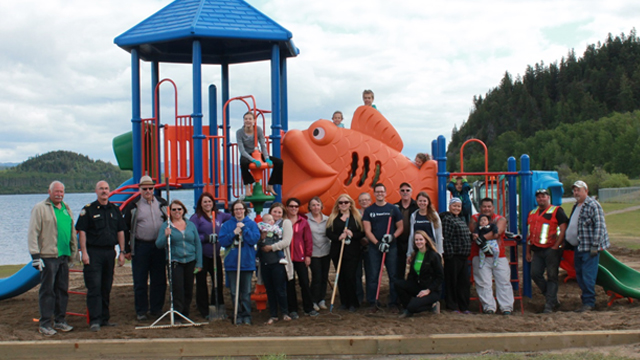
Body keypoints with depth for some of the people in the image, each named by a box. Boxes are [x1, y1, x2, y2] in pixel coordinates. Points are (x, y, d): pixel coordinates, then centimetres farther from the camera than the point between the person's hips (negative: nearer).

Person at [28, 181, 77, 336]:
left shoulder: (66, 209, 16)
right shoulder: (40, 208, -5)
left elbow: (72, 232, 22)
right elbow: (33, 233, -8)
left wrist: (73, 253, 20)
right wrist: (35, 255, -13)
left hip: (64, 256, 6)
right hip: (48, 257, -6)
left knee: (62, 289, 10)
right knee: (47, 291, -3)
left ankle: (60, 320, 19)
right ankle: (45, 324, 3)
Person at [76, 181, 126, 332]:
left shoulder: (115, 210, 12)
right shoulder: (88, 209, -2)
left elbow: (120, 231, 13)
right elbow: (82, 232, -5)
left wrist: (122, 252, 8)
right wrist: (84, 253, -12)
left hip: (110, 252, 5)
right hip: (93, 252, -4)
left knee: (106, 288, 9)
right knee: (94, 287, -7)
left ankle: (104, 318, 17)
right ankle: (95, 320, -6)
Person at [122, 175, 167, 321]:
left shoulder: (162, 203, 8)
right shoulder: (133, 206, 0)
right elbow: (125, 228, 2)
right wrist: (126, 249, -1)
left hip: (159, 246, 3)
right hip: (140, 247, -2)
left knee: (159, 280, 6)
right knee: (140, 282, 2)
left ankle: (157, 309, 18)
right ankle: (141, 311, 11)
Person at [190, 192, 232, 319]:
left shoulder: (219, 215, 10)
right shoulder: (196, 217, -5)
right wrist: (206, 238, -18)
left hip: (215, 255, 4)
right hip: (201, 255, -4)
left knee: (219, 280, 6)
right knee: (201, 282, 2)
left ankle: (218, 307, 19)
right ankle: (204, 311, 11)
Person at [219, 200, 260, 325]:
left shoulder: (251, 224, 4)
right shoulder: (227, 225, 7)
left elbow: (254, 240, -9)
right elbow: (222, 242, -2)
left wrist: (244, 228, -12)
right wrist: (233, 233, -14)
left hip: (247, 262, -1)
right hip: (231, 263, 1)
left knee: (246, 292, 1)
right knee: (234, 292, 5)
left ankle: (247, 316, 11)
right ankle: (238, 316, 14)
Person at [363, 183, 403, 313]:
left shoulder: (393, 209, 6)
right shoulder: (368, 210, 7)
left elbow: (400, 227, 8)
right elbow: (367, 230, 1)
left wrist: (392, 236, -11)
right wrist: (377, 243, -12)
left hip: (391, 247, 0)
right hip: (374, 247, 0)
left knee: (393, 275, 0)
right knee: (373, 275, 0)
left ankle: (393, 303, 7)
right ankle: (373, 303, 7)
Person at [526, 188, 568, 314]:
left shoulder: (557, 211, -2)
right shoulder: (532, 213, 17)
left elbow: (563, 230, -9)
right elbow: (530, 234, 20)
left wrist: (556, 246, -16)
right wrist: (528, 252, 17)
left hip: (551, 249, -6)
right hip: (537, 250, 6)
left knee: (552, 276, -3)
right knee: (535, 274, 1)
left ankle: (549, 305, 0)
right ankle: (553, 298, 17)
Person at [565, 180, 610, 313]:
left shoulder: (593, 205, -11)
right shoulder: (576, 206, 17)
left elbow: (599, 226, -17)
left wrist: (595, 246, -20)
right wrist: (568, 241, 22)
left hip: (589, 248, -9)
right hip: (578, 247, 9)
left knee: (588, 276, -9)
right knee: (579, 275, 12)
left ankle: (589, 303, -3)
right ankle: (586, 298, 22)